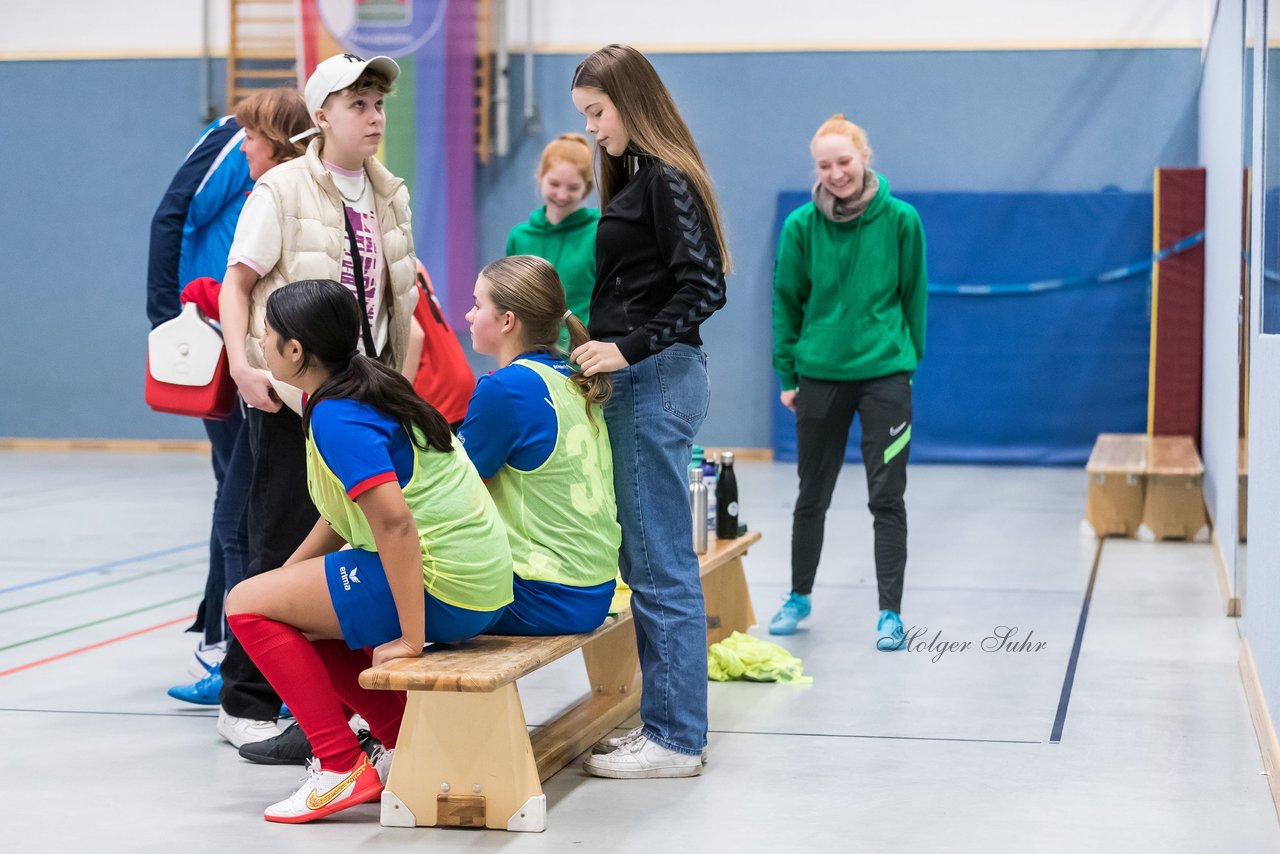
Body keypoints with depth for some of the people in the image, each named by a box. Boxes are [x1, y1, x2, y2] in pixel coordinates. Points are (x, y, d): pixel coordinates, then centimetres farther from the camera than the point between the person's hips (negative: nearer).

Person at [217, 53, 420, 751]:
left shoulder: (388, 195, 11)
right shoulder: (282, 190, -7)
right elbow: (237, 281, -8)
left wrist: (399, 380, 12)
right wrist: (242, 362, -21)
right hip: (291, 394, -6)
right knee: (283, 549, -3)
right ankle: (245, 704, 9)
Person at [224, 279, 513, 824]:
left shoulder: (337, 417, -16)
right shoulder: (369, 388, 14)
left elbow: (394, 522, -26)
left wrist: (411, 640, -22)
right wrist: (284, 576, 23)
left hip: (439, 591, -10)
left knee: (247, 605, -2)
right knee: (296, 620, 23)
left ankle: (342, 767, -4)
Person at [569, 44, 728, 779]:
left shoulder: (667, 180, -11)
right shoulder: (639, 179, 18)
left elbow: (704, 288, -19)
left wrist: (630, 349, -21)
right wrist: (602, 347, 9)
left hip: (657, 382, -10)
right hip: (640, 384, 10)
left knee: (661, 566, -5)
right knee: (646, 562, 13)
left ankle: (675, 739, 1)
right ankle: (667, 722, 20)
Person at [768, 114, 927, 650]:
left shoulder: (900, 220, -6)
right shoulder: (801, 225, -4)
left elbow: (914, 295, 2)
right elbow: (787, 301, 3)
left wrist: (909, 360, 4)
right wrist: (787, 374, 3)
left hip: (885, 374, -1)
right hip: (820, 374, 2)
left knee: (887, 496, -2)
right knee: (812, 495, 14)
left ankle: (890, 612, 4)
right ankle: (799, 597, 30)